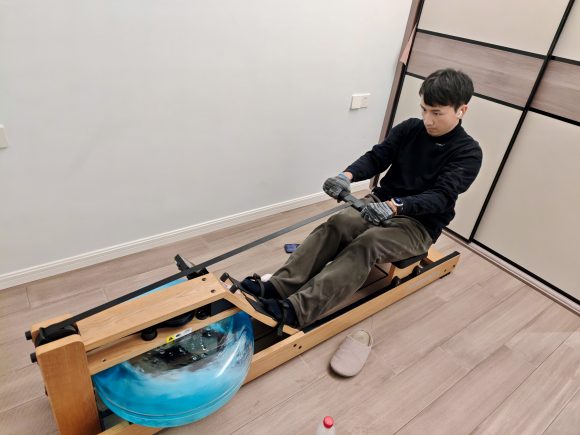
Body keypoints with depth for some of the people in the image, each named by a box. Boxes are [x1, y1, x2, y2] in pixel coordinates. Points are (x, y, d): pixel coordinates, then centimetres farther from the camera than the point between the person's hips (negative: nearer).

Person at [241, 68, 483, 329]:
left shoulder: (468, 153, -10)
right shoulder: (409, 129, 4)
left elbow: (440, 196, -23)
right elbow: (377, 157, -5)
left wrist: (396, 207, -42)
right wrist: (348, 175, -28)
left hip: (419, 224, -4)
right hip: (381, 203, 5)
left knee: (366, 244, -34)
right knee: (335, 225, -26)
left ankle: (296, 311, -46)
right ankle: (278, 287, -35)